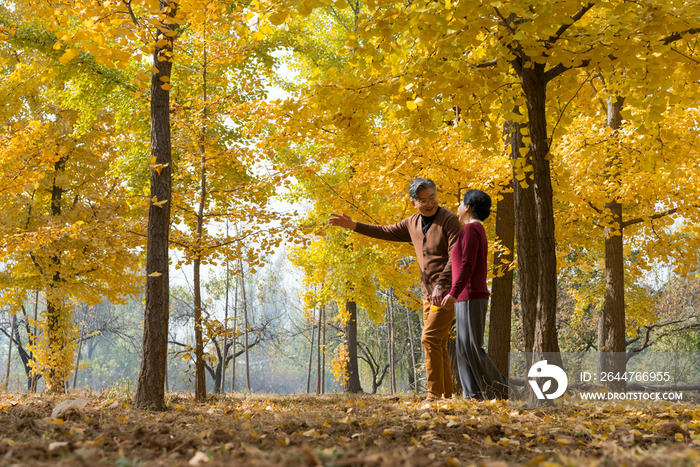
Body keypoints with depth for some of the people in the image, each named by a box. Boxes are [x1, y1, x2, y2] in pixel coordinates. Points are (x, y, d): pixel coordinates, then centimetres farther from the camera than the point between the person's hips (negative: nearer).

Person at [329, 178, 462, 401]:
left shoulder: (448, 220, -10)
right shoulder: (413, 223, 12)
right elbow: (385, 232, 24)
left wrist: (441, 285, -25)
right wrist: (353, 226, 18)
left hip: (446, 291, -8)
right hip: (429, 294, 8)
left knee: (430, 339, -16)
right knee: (437, 345, 8)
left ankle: (435, 394, -16)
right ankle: (447, 394, 12)